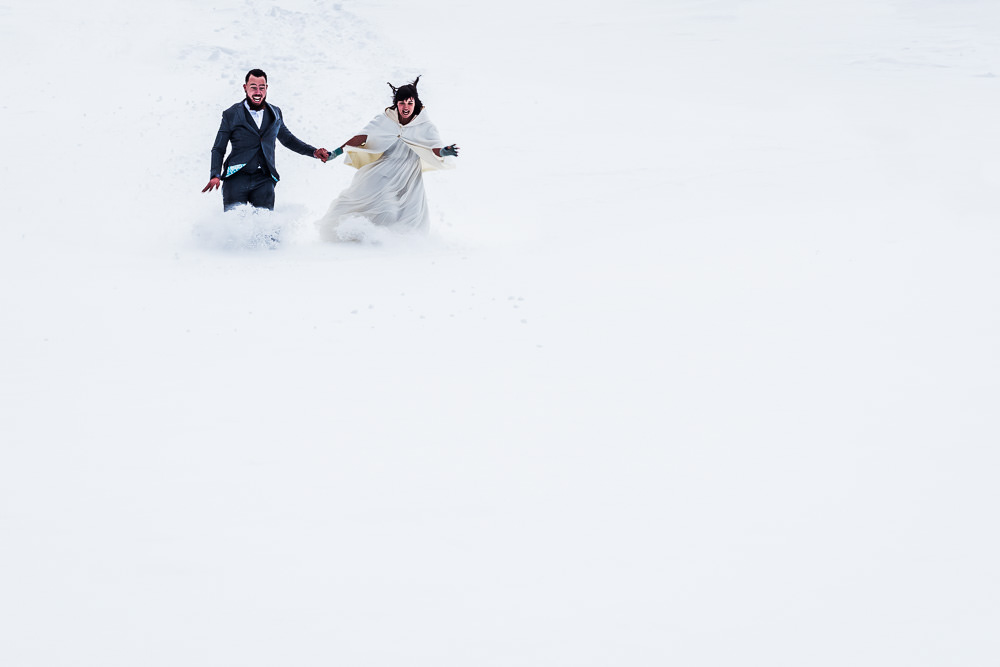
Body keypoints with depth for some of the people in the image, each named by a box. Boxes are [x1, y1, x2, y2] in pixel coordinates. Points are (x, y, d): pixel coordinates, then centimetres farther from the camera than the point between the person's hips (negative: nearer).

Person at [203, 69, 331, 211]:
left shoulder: (275, 114, 13)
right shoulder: (231, 115, 4)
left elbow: (288, 139, 29)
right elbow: (218, 149, 8)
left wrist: (314, 152, 17)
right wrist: (215, 175, -8)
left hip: (263, 181, 2)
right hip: (237, 178, -2)